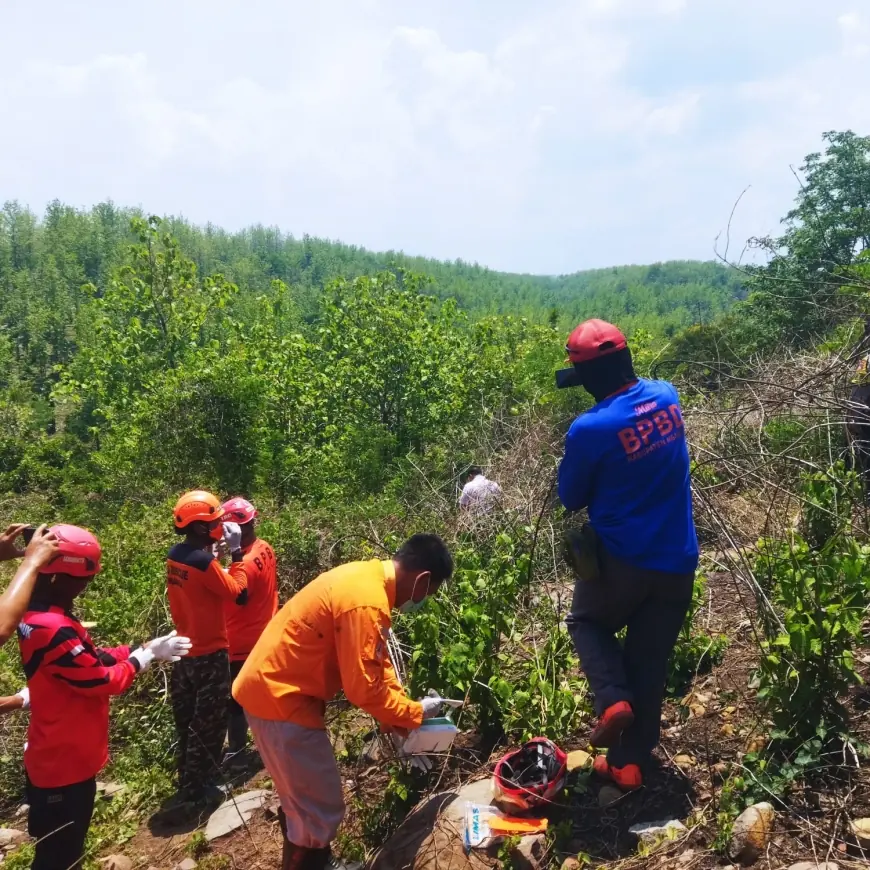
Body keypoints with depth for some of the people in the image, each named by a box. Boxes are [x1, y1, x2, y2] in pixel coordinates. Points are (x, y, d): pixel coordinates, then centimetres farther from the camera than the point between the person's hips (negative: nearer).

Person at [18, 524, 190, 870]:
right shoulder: (53, 629, -30)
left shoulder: (37, 617, 3)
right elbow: (104, 680, -22)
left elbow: (91, 660, 8)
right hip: (65, 764, -10)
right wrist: (147, 655, -8)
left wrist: (145, 648, 1)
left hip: (55, 757, 10)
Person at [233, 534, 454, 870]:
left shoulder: (368, 578, 5)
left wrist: (403, 717, 9)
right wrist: (416, 713, -7)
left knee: (301, 797, 26)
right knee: (320, 809, 3)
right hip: (280, 698, -10)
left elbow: (376, 663, 14)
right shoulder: (366, 602, -27)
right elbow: (364, 689, -23)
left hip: (275, 687, 10)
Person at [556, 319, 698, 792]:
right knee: (649, 664, 16)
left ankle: (612, 699, 2)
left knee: (587, 623, 25)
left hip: (621, 558, -5)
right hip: (677, 561, 5)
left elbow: (570, 499, -5)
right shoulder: (666, 395, -3)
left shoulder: (590, 428, -21)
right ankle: (629, 764, 27)